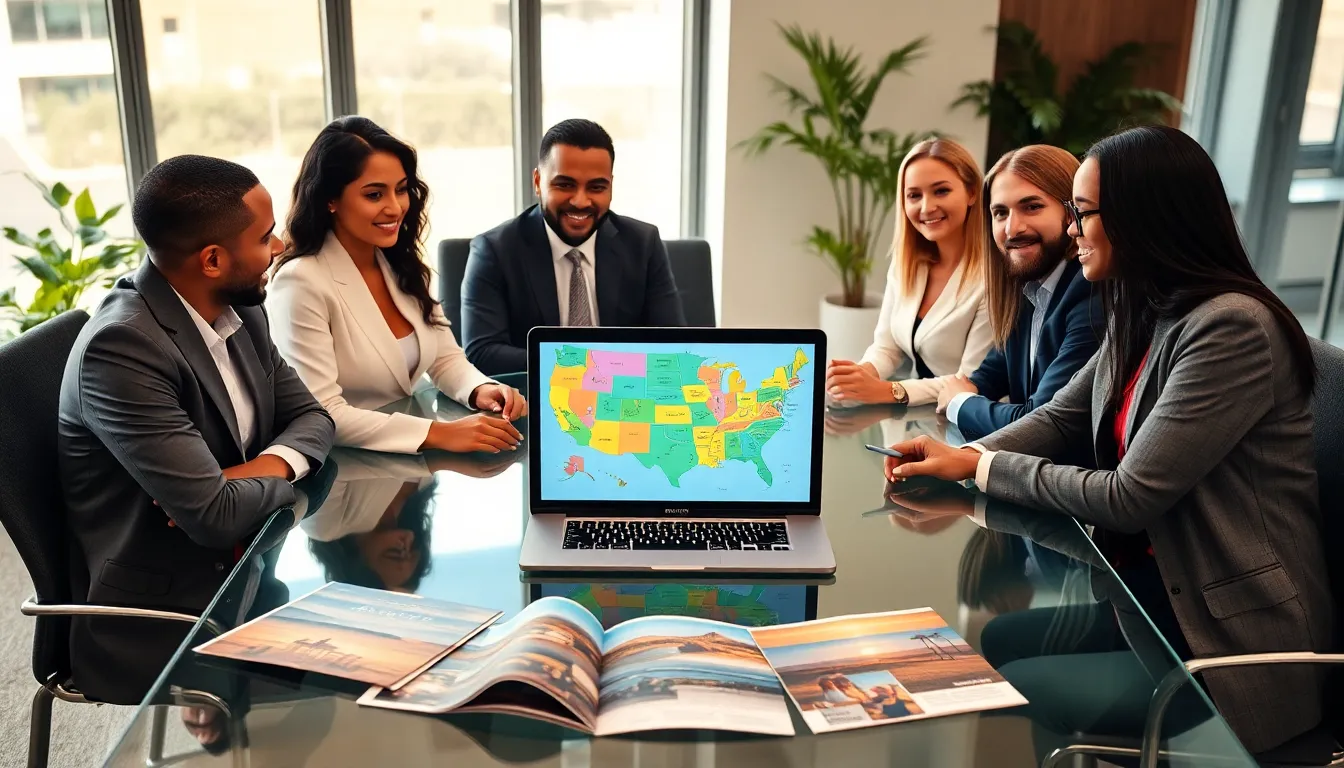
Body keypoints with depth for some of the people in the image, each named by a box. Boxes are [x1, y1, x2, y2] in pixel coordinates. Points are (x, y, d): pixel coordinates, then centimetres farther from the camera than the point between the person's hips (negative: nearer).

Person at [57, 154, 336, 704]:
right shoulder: (121, 348, -24)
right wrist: (277, 479, -7)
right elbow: (216, 515, -28)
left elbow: (310, 417, 9)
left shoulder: (240, 312, 1)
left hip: (244, 573, 8)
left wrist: (266, 466, -13)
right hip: (155, 627, -7)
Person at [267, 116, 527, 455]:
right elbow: (321, 416, -20)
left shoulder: (403, 265, 5)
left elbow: (445, 358, 9)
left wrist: (481, 389, -13)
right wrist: (439, 433, -27)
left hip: (410, 458, 6)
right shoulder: (302, 282, -16)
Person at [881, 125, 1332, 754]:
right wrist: (967, 456, -7)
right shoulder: (1142, 316, 6)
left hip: (1226, 624, -8)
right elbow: (1061, 417, 12)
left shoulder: (1232, 328, -23)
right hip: (1145, 572, 8)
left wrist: (988, 468, -12)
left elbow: (1129, 498, -23)